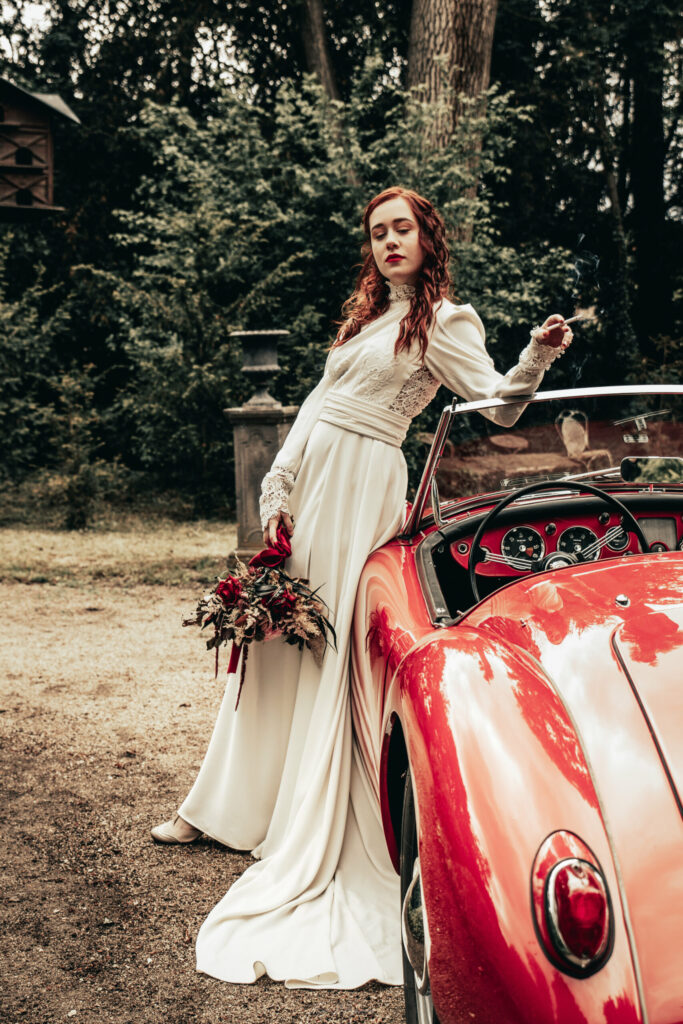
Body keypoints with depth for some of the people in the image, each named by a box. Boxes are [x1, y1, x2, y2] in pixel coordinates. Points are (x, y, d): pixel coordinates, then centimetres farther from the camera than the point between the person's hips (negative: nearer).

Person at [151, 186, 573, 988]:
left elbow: (500, 404, -12)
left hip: (360, 486, -7)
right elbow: (320, 401, 15)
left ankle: (307, 852, 4)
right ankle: (225, 807, 27)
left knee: (325, 656, -6)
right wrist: (279, 490, 9)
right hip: (308, 476, 7)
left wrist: (538, 356, -31)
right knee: (275, 639, 13)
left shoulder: (445, 321, -3)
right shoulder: (368, 312, 18)